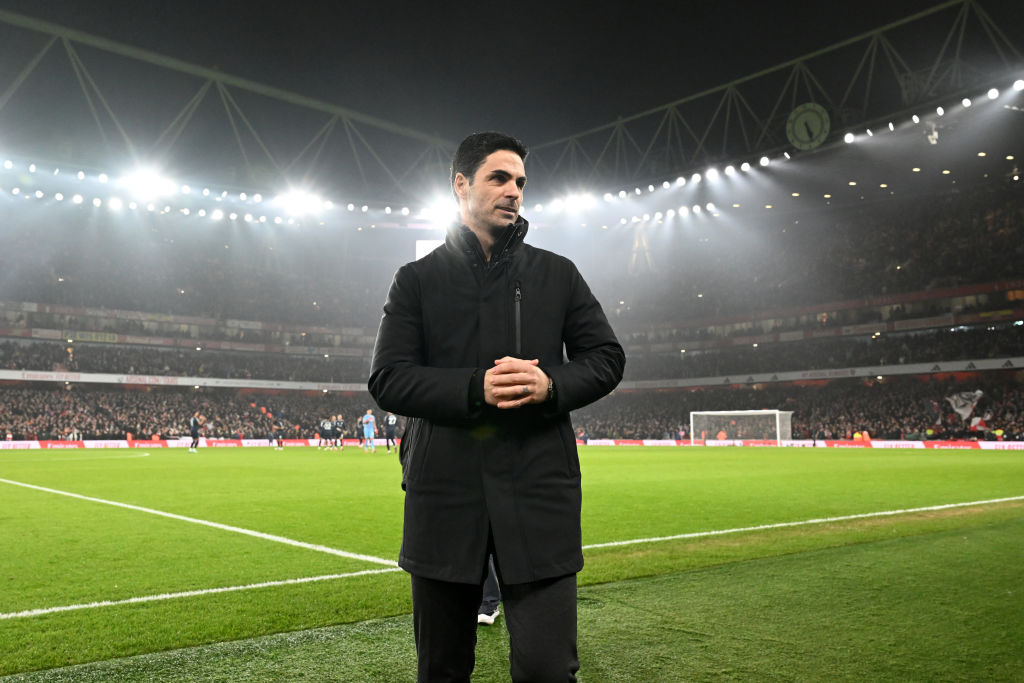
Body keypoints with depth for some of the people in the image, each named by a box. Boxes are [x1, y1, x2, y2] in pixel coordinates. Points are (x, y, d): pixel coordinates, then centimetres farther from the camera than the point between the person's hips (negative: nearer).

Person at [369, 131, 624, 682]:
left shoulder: (557, 274, 12)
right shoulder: (416, 280, 8)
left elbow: (607, 357, 9)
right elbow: (387, 379, -1)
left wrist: (551, 385, -12)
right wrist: (475, 389, -16)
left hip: (538, 494, 0)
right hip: (444, 497, 1)